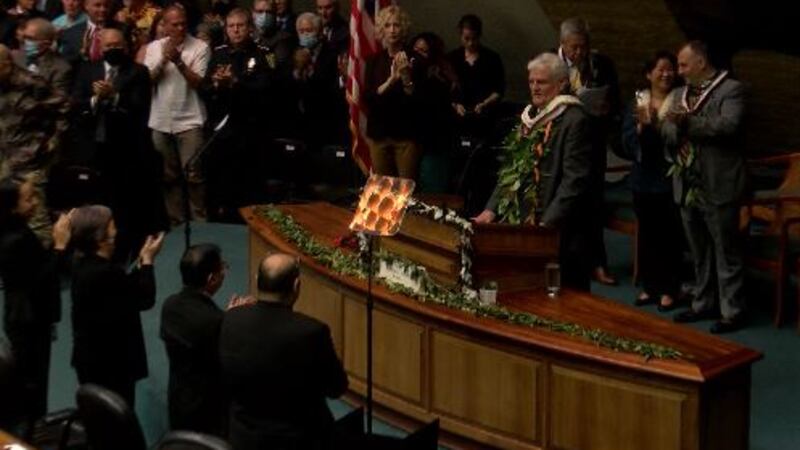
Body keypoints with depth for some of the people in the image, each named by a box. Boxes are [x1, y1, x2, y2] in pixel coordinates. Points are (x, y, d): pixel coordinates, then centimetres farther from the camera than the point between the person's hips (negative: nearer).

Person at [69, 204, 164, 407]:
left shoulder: (82, 265, 0)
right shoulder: (105, 272, -29)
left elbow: (125, 288, 9)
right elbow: (145, 299, -17)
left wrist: (140, 263, 7)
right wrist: (148, 261, -7)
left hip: (91, 358, 9)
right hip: (111, 362, -9)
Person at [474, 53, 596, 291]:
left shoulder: (574, 121, -9)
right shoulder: (529, 117, 16)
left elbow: (575, 179, -15)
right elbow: (511, 168, 20)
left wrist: (548, 224, -20)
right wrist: (492, 209, 9)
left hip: (556, 231, -7)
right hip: (520, 224, 8)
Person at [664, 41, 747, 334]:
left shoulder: (731, 90, -7)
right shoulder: (682, 93, 15)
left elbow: (729, 124, -24)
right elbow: (667, 134, 10)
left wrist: (689, 122, -23)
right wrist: (676, 129, -12)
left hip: (718, 187, -7)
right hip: (687, 186, 7)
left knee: (726, 253, 0)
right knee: (699, 253, 17)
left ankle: (732, 312, 6)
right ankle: (704, 304, 27)